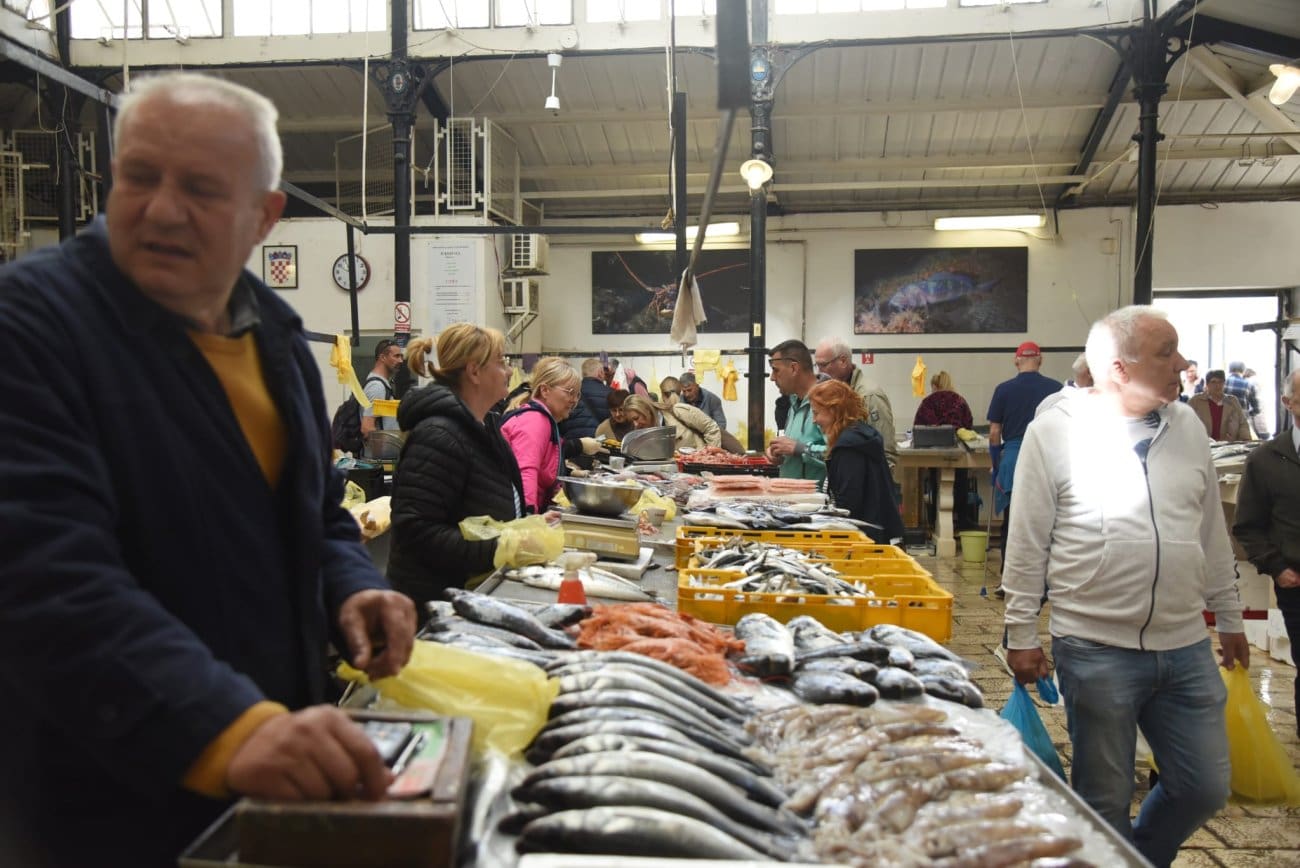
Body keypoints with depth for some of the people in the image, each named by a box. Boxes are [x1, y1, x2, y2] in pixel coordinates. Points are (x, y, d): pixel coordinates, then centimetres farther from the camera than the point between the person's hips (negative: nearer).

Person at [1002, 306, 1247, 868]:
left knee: (1205, 789, 13)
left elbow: (1212, 533, 15)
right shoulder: (1055, 431, -9)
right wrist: (1021, 635, -6)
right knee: (1105, 800, 9)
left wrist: (1229, 617, 18)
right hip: (1097, 650, -5)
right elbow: (1026, 545, -7)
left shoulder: (1187, 426, 6)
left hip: (1185, 647, 5)